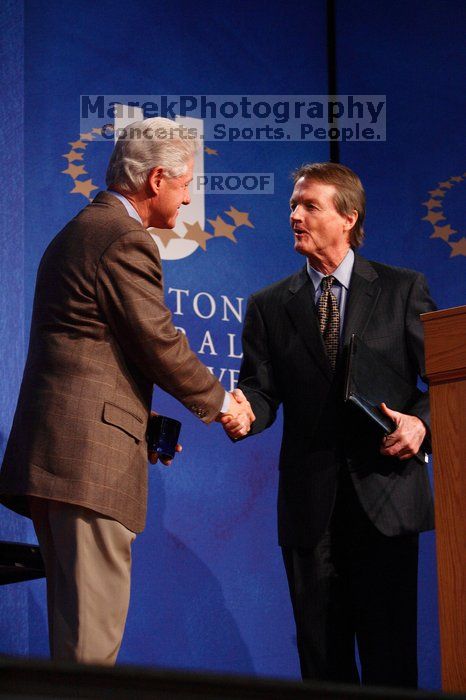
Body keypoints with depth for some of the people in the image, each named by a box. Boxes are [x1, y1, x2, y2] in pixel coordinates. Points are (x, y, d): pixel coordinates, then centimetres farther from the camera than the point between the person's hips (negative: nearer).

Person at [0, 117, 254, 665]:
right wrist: (220, 403, 4)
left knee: (72, 618, 13)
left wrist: (144, 425, 19)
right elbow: (160, 345, -12)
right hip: (91, 455, -10)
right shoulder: (127, 240, -10)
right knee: (92, 631, -10)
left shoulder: (73, 234, 22)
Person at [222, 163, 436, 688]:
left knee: (389, 650, -4)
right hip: (309, 503, 2)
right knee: (321, 652, 5)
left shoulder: (402, 290, 6)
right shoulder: (269, 306, 12)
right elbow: (261, 390, 5)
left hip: (385, 496, -2)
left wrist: (422, 422, -13)